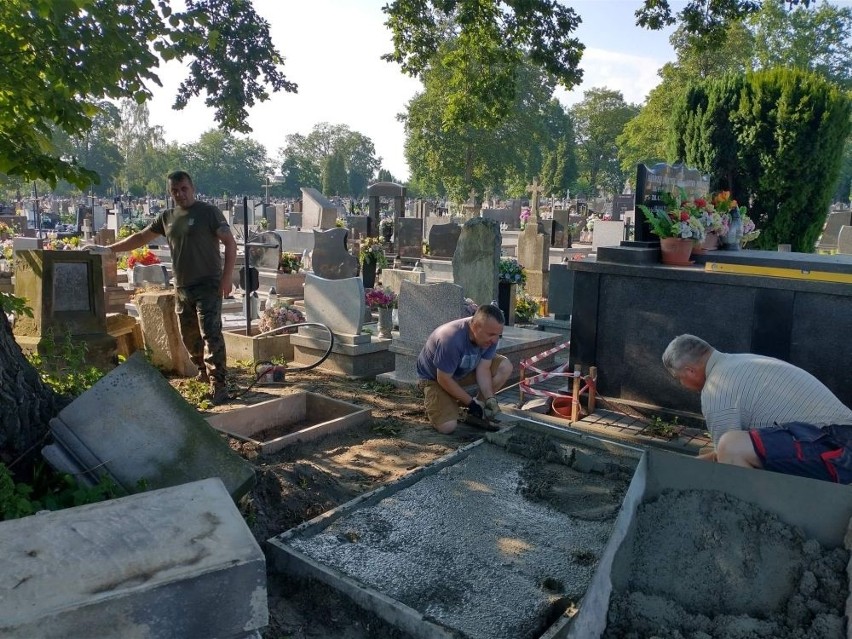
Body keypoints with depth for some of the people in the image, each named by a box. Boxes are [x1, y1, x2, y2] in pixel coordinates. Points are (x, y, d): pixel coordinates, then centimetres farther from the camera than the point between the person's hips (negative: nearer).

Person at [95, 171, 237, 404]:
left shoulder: (208, 212, -4)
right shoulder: (167, 217, 14)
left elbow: (230, 243, -8)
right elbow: (140, 238, 24)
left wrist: (226, 277, -15)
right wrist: (110, 249, 24)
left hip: (208, 286, -6)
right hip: (182, 288, 6)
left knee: (211, 334, -12)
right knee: (189, 335, 11)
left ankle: (218, 385, -12)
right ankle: (204, 371, 31)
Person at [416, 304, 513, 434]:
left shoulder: (490, 336, -19)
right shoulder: (451, 339, -38)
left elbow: (483, 368, -14)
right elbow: (444, 379, -29)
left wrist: (490, 398, -28)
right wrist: (471, 402, -22)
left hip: (465, 370, 6)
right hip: (435, 377, -6)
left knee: (505, 367, -14)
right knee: (447, 426, -24)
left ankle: (478, 413, -2)